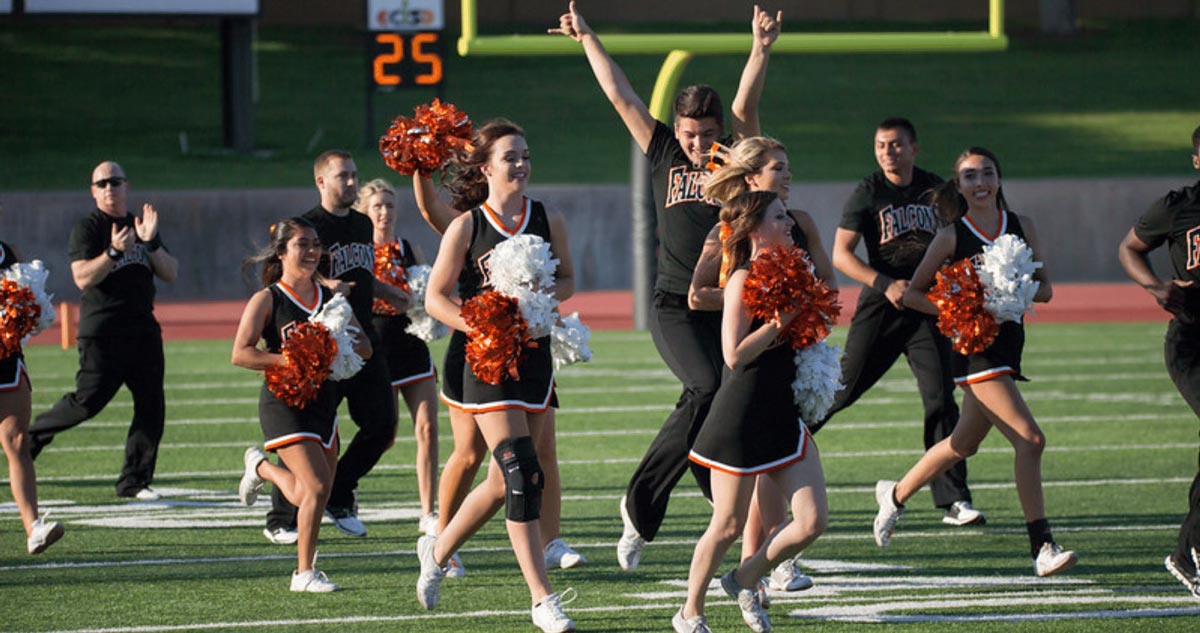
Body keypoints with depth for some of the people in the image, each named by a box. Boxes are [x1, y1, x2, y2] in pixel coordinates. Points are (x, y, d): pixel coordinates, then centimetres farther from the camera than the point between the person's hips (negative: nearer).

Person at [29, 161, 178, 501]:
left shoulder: (140, 226, 16)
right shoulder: (87, 227, -3)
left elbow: (171, 274, 9)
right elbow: (83, 278, -15)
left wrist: (151, 242, -6)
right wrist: (114, 251, -26)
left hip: (143, 329, 6)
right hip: (102, 330, -6)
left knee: (152, 406, 0)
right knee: (88, 400, -11)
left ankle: (134, 482, 5)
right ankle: (32, 435, 11)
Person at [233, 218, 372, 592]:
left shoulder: (330, 299, 10)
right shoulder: (267, 300, -4)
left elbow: (364, 346, 11)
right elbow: (241, 354, -12)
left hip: (323, 403, 6)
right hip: (284, 404, -6)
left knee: (310, 497, 11)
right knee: (317, 486, -17)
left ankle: (261, 467, 41)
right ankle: (305, 573, -1)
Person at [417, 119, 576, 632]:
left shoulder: (549, 222, 5)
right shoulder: (466, 228, -5)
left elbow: (567, 281, 16)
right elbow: (435, 299, -3)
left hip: (535, 357, 5)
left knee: (504, 481, 12)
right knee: (523, 475, -16)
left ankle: (438, 551, 37)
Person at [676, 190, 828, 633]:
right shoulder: (743, 280, -13)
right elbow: (735, 354, -20)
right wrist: (780, 322, -20)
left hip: (784, 415, 7)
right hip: (742, 419, -7)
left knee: (812, 521, -1)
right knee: (728, 526, 2)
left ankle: (745, 580, 21)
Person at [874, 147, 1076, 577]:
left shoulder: (1021, 226, 8)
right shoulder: (952, 236, -4)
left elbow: (1045, 289, 7)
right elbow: (912, 293, 1)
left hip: (1008, 340, 6)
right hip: (974, 346, -6)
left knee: (965, 443, 20)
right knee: (1029, 440, -17)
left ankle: (896, 494, 42)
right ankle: (1042, 549, -16)